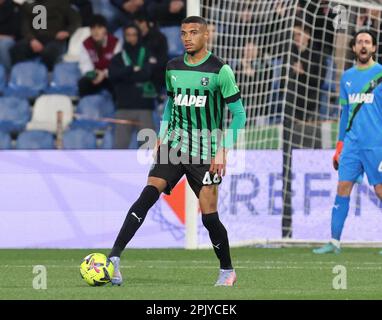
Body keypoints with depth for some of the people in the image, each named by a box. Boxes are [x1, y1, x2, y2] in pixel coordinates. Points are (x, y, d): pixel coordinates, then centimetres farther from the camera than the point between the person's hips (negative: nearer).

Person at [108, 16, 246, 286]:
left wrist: (223, 151, -11)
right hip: (173, 144, 3)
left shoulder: (220, 70, -7)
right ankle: (114, 258, -25)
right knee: (148, 194, -17)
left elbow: (238, 114, -5)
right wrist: (161, 136, 13)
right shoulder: (173, 68, 8)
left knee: (209, 215, -3)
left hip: (204, 152, -3)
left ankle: (228, 271, 19)